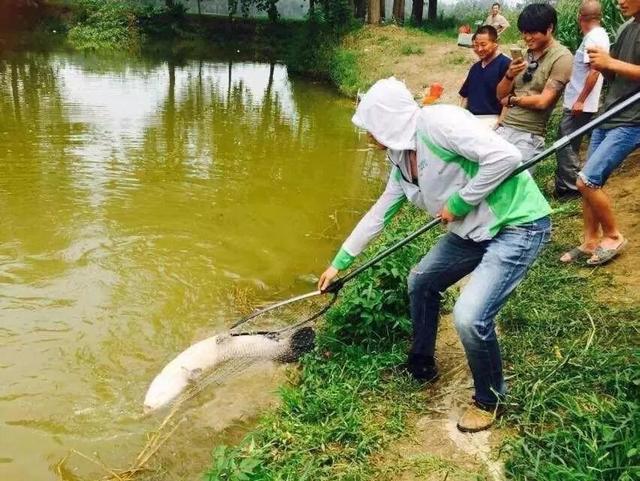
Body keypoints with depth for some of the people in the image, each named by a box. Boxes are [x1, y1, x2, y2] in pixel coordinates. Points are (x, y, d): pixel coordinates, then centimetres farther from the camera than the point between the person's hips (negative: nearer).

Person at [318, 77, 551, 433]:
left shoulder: (439, 123, -21)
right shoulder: (402, 160, 8)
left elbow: (505, 156, -28)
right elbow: (379, 214, 16)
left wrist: (458, 202, -19)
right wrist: (340, 261, 21)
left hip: (517, 224, -10)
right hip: (474, 229, 10)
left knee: (470, 317, -19)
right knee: (421, 282, 19)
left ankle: (489, 400, 9)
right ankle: (421, 365, 39)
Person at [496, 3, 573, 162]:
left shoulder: (561, 57, -6)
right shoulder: (525, 54, 10)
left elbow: (543, 101, -13)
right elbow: (500, 95, 11)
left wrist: (512, 100, 1)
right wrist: (509, 75, -8)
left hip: (529, 135, -5)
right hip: (504, 128, 6)